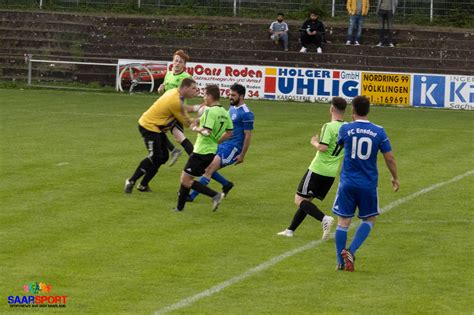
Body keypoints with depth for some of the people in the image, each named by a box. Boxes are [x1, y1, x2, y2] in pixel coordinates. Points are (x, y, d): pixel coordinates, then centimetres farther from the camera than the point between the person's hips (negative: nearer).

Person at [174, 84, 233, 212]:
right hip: (212, 152, 9)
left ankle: (214, 195, -11)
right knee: (186, 178, 17)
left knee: (186, 180, -5)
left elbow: (207, 131, -26)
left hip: (201, 152, -9)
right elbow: (229, 133, 16)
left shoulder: (210, 111, -18)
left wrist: (195, 128, -8)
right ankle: (179, 207, 19)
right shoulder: (224, 113, 8)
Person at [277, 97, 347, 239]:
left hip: (317, 169, -8)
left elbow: (323, 147, -25)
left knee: (299, 200, -2)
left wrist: (314, 142, -6)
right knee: (306, 201, 17)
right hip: (331, 173, 8)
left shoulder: (329, 126, -16)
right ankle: (290, 230, 19)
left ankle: (324, 218, -21)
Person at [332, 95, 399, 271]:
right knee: (369, 220, 16)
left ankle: (341, 262, 5)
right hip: (368, 184, 0)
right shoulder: (378, 132, -4)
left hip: (347, 183, 0)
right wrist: (395, 178, 16)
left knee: (343, 222, 6)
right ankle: (351, 251, -3)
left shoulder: (345, 129, -5)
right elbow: (389, 158, 0)